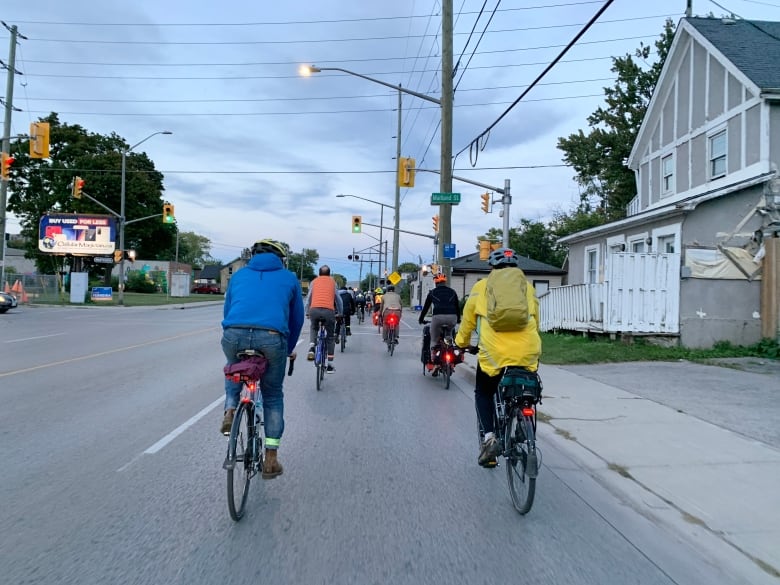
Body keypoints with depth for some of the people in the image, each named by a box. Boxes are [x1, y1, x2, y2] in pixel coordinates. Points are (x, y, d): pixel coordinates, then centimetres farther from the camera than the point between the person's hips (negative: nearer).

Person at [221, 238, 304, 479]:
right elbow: (297, 318, 25)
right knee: (273, 396, 19)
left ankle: (230, 411, 16)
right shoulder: (289, 278, 21)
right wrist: (289, 348, 39)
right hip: (272, 338, -1)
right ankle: (270, 458, 20)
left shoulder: (239, 274, 25)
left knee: (234, 370, 38)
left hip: (234, 335, 2)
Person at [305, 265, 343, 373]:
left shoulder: (314, 281, 20)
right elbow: (338, 299, 22)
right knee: (330, 337, 13)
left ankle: (311, 348, 5)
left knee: (314, 329, 31)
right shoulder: (332, 281, 19)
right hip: (329, 310, -1)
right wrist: (340, 313, 33)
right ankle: (330, 365, 12)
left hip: (314, 309, 1)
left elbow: (308, 298, 21)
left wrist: (307, 312, 30)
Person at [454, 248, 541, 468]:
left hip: (494, 352, -2)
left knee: (483, 393, 21)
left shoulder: (482, 286, 14)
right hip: (527, 353, 2)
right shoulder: (528, 287, 19)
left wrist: (461, 343, 37)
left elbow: (468, 320, 20)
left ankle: (489, 437, 3)